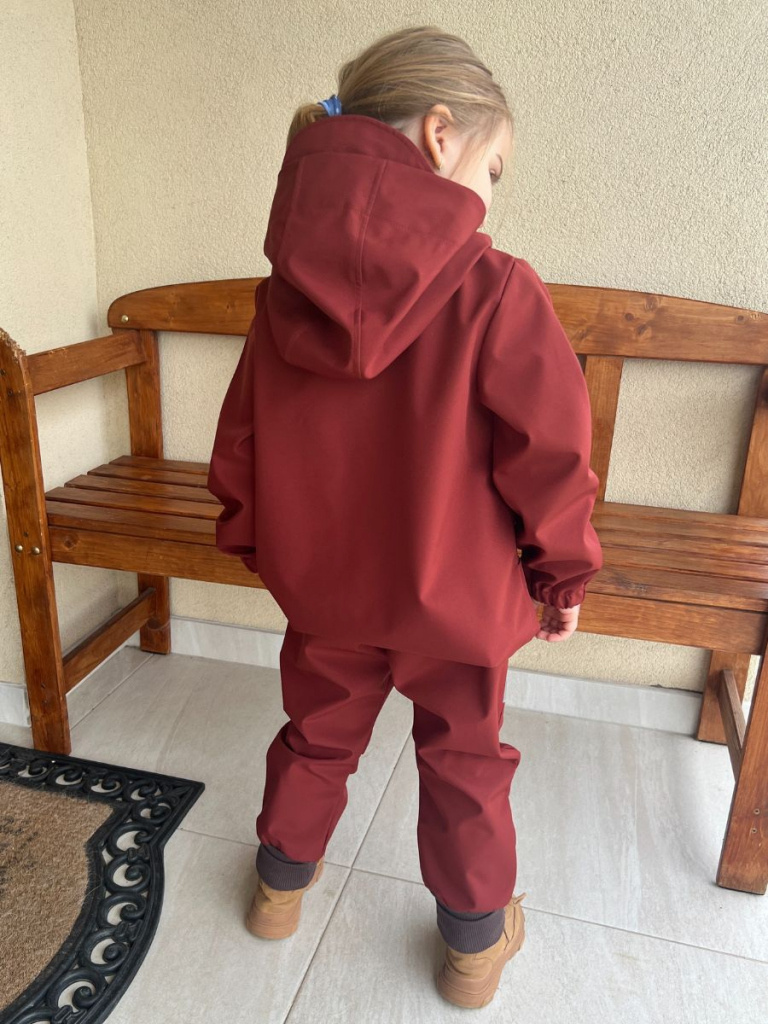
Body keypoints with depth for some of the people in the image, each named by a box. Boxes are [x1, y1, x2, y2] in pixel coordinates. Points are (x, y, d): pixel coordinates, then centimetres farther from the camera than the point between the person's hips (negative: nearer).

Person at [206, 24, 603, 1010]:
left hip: (319, 583, 4)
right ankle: (475, 941, 37)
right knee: (465, 756, 18)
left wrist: (254, 540, 19)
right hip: (456, 593, -3)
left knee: (319, 729, 25)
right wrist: (565, 573, 0)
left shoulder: (285, 295, -5)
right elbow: (550, 451, -15)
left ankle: (282, 882, 46)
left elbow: (240, 444, 3)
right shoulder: (496, 289, -19)